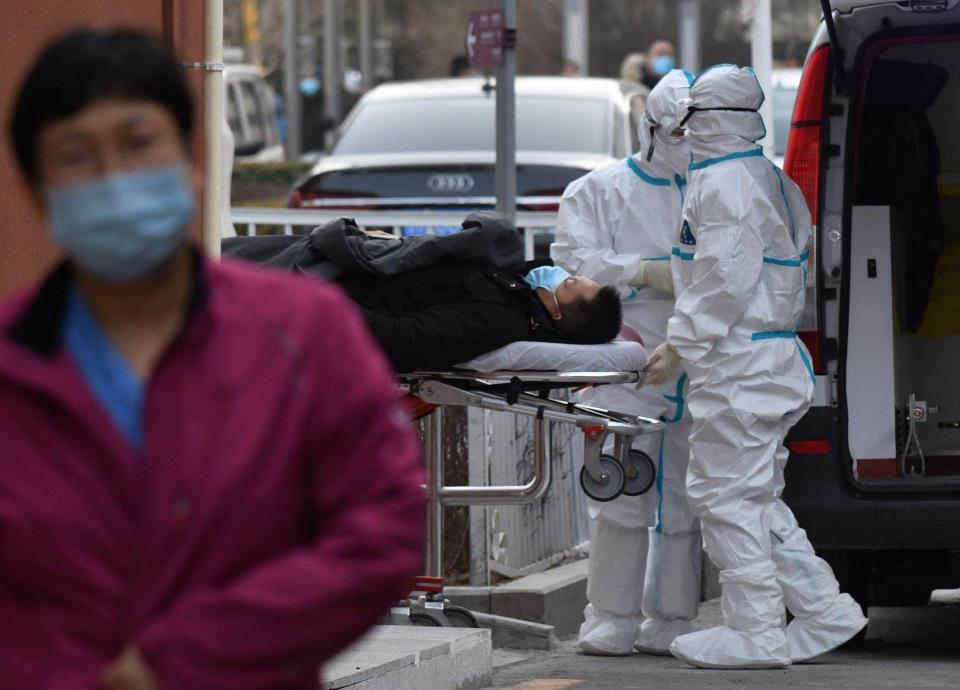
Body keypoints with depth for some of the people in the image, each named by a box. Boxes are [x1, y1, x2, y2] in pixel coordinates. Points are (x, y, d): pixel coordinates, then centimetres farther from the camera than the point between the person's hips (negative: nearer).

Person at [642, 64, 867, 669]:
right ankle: (824, 608, 12)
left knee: (726, 494, -5)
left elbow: (725, 280, -20)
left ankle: (755, 631, -4)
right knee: (755, 495, 15)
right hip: (772, 358, 10)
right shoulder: (773, 181, 18)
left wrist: (681, 348, -15)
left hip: (739, 366, -10)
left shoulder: (723, 182, -13)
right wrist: (685, 343, 23)